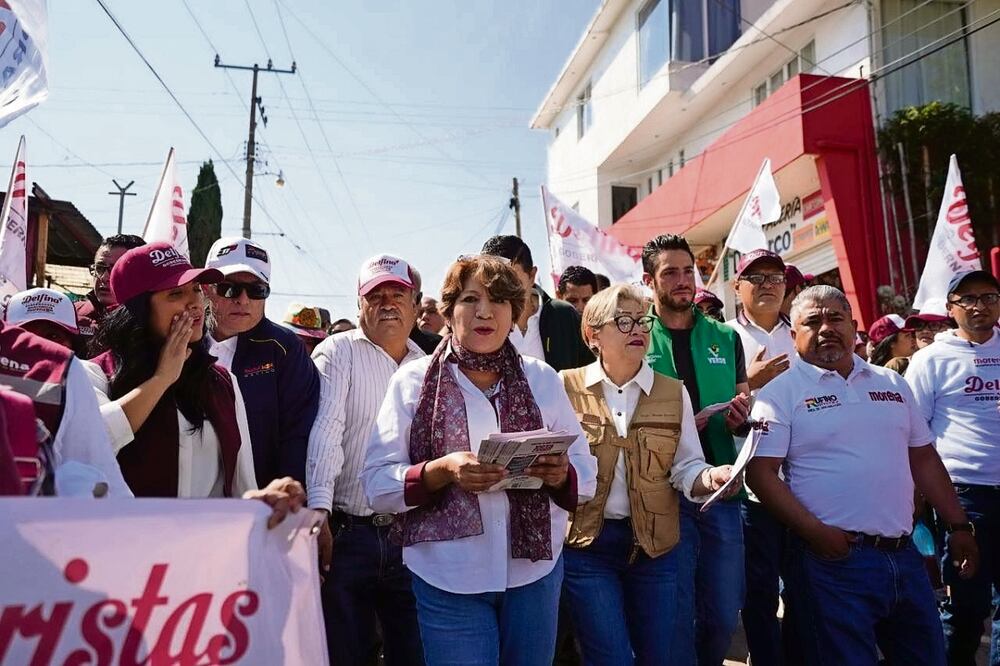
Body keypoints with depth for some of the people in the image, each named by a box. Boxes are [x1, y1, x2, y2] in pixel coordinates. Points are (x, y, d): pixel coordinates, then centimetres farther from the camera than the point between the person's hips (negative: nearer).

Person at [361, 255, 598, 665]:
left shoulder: (542, 379, 4)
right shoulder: (412, 381, -3)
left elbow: (586, 474, 5)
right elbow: (376, 483, -6)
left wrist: (559, 474, -16)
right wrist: (443, 470, -22)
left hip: (535, 569, 3)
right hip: (448, 580, -2)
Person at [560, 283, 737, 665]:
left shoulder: (673, 393, 5)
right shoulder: (566, 386, -3)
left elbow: (685, 467, 3)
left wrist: (710, 477, -18)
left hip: (654, 544, 3)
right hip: (587, 544, -3)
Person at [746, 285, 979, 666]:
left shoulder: (892, 383, 13)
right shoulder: (781, 392, -5)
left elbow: (924, 459, 17)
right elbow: (761, 472, -12)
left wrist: (958, 526, 13)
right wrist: (815, 532, -18)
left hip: (904, 555, 6)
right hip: (832, 557, -6)